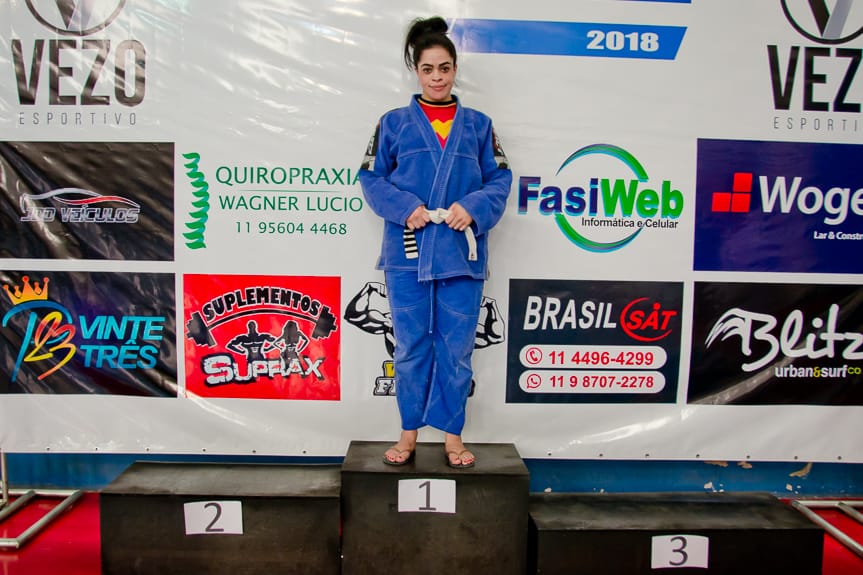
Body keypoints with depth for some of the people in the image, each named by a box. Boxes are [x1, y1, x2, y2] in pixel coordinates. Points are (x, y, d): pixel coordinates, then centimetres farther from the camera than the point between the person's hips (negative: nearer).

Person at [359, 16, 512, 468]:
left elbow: (499, 179, 7)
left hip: (461, 253, 1)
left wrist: (473, 208, -12)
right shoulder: (394, 123, 8)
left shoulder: (478, 125, 11)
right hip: (407, 254, 0)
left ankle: (452, 435, 22)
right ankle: (409, 433, 23)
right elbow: (371, 178, 5)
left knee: (456, 348, 6)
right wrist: (405, 207, -12)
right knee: (411, 347, 7)